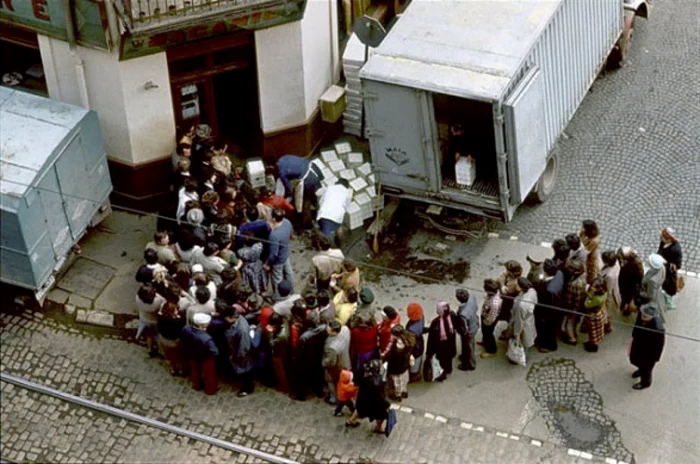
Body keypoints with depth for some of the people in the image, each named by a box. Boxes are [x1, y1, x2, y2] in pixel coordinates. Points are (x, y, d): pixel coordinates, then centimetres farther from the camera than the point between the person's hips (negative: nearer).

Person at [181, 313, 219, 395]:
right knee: (209, 374, 26)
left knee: (195, 371, 34)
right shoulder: (206, 338, -44)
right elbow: (215, 352, -31)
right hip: (205, 359, -5)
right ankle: (211, 389, 51)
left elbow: (182, 340, -5)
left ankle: (197, 385, 60)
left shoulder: (186, 329, -28)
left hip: (191, 356, 5)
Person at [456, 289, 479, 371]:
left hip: (469, 332, -7)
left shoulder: (463, 314, -45)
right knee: (471, 344, 34)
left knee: (468, 347, 23)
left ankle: (470, 365, 49)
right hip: (475, 325, 7)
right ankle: (465, 357, 62)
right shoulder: (472, 297, -25)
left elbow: (465, 329, -29)